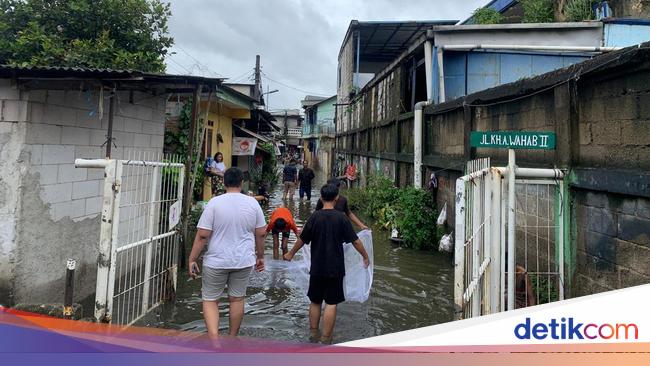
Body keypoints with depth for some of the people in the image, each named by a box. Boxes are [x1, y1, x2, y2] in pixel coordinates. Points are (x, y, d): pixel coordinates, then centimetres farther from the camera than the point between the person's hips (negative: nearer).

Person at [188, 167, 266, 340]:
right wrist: (260, 256, 15)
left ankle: (214, 340, -4)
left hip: (216, 261, -3)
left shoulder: (214, 203, -12)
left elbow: (202, 235, -13)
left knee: (210, 300, 11)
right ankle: (232, 339, 30)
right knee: (237, 299, 17)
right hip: (244, 261, 3)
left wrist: (192, 259, -4)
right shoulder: (252, 203, -3)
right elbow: (261, 234, 3)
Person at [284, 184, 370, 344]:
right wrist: (365, 257, 9)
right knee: (331, 303, 6)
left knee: (315, 301, 16)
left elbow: (302, 239, 0)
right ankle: (326, 339, 10)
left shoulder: (315, 217, -7)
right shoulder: (341, 217, -9)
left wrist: (291, 254, 16)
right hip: (335, 268, -1)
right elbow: (355, 241, -6)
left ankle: (313, 333, 28)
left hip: (317, 268, 2)